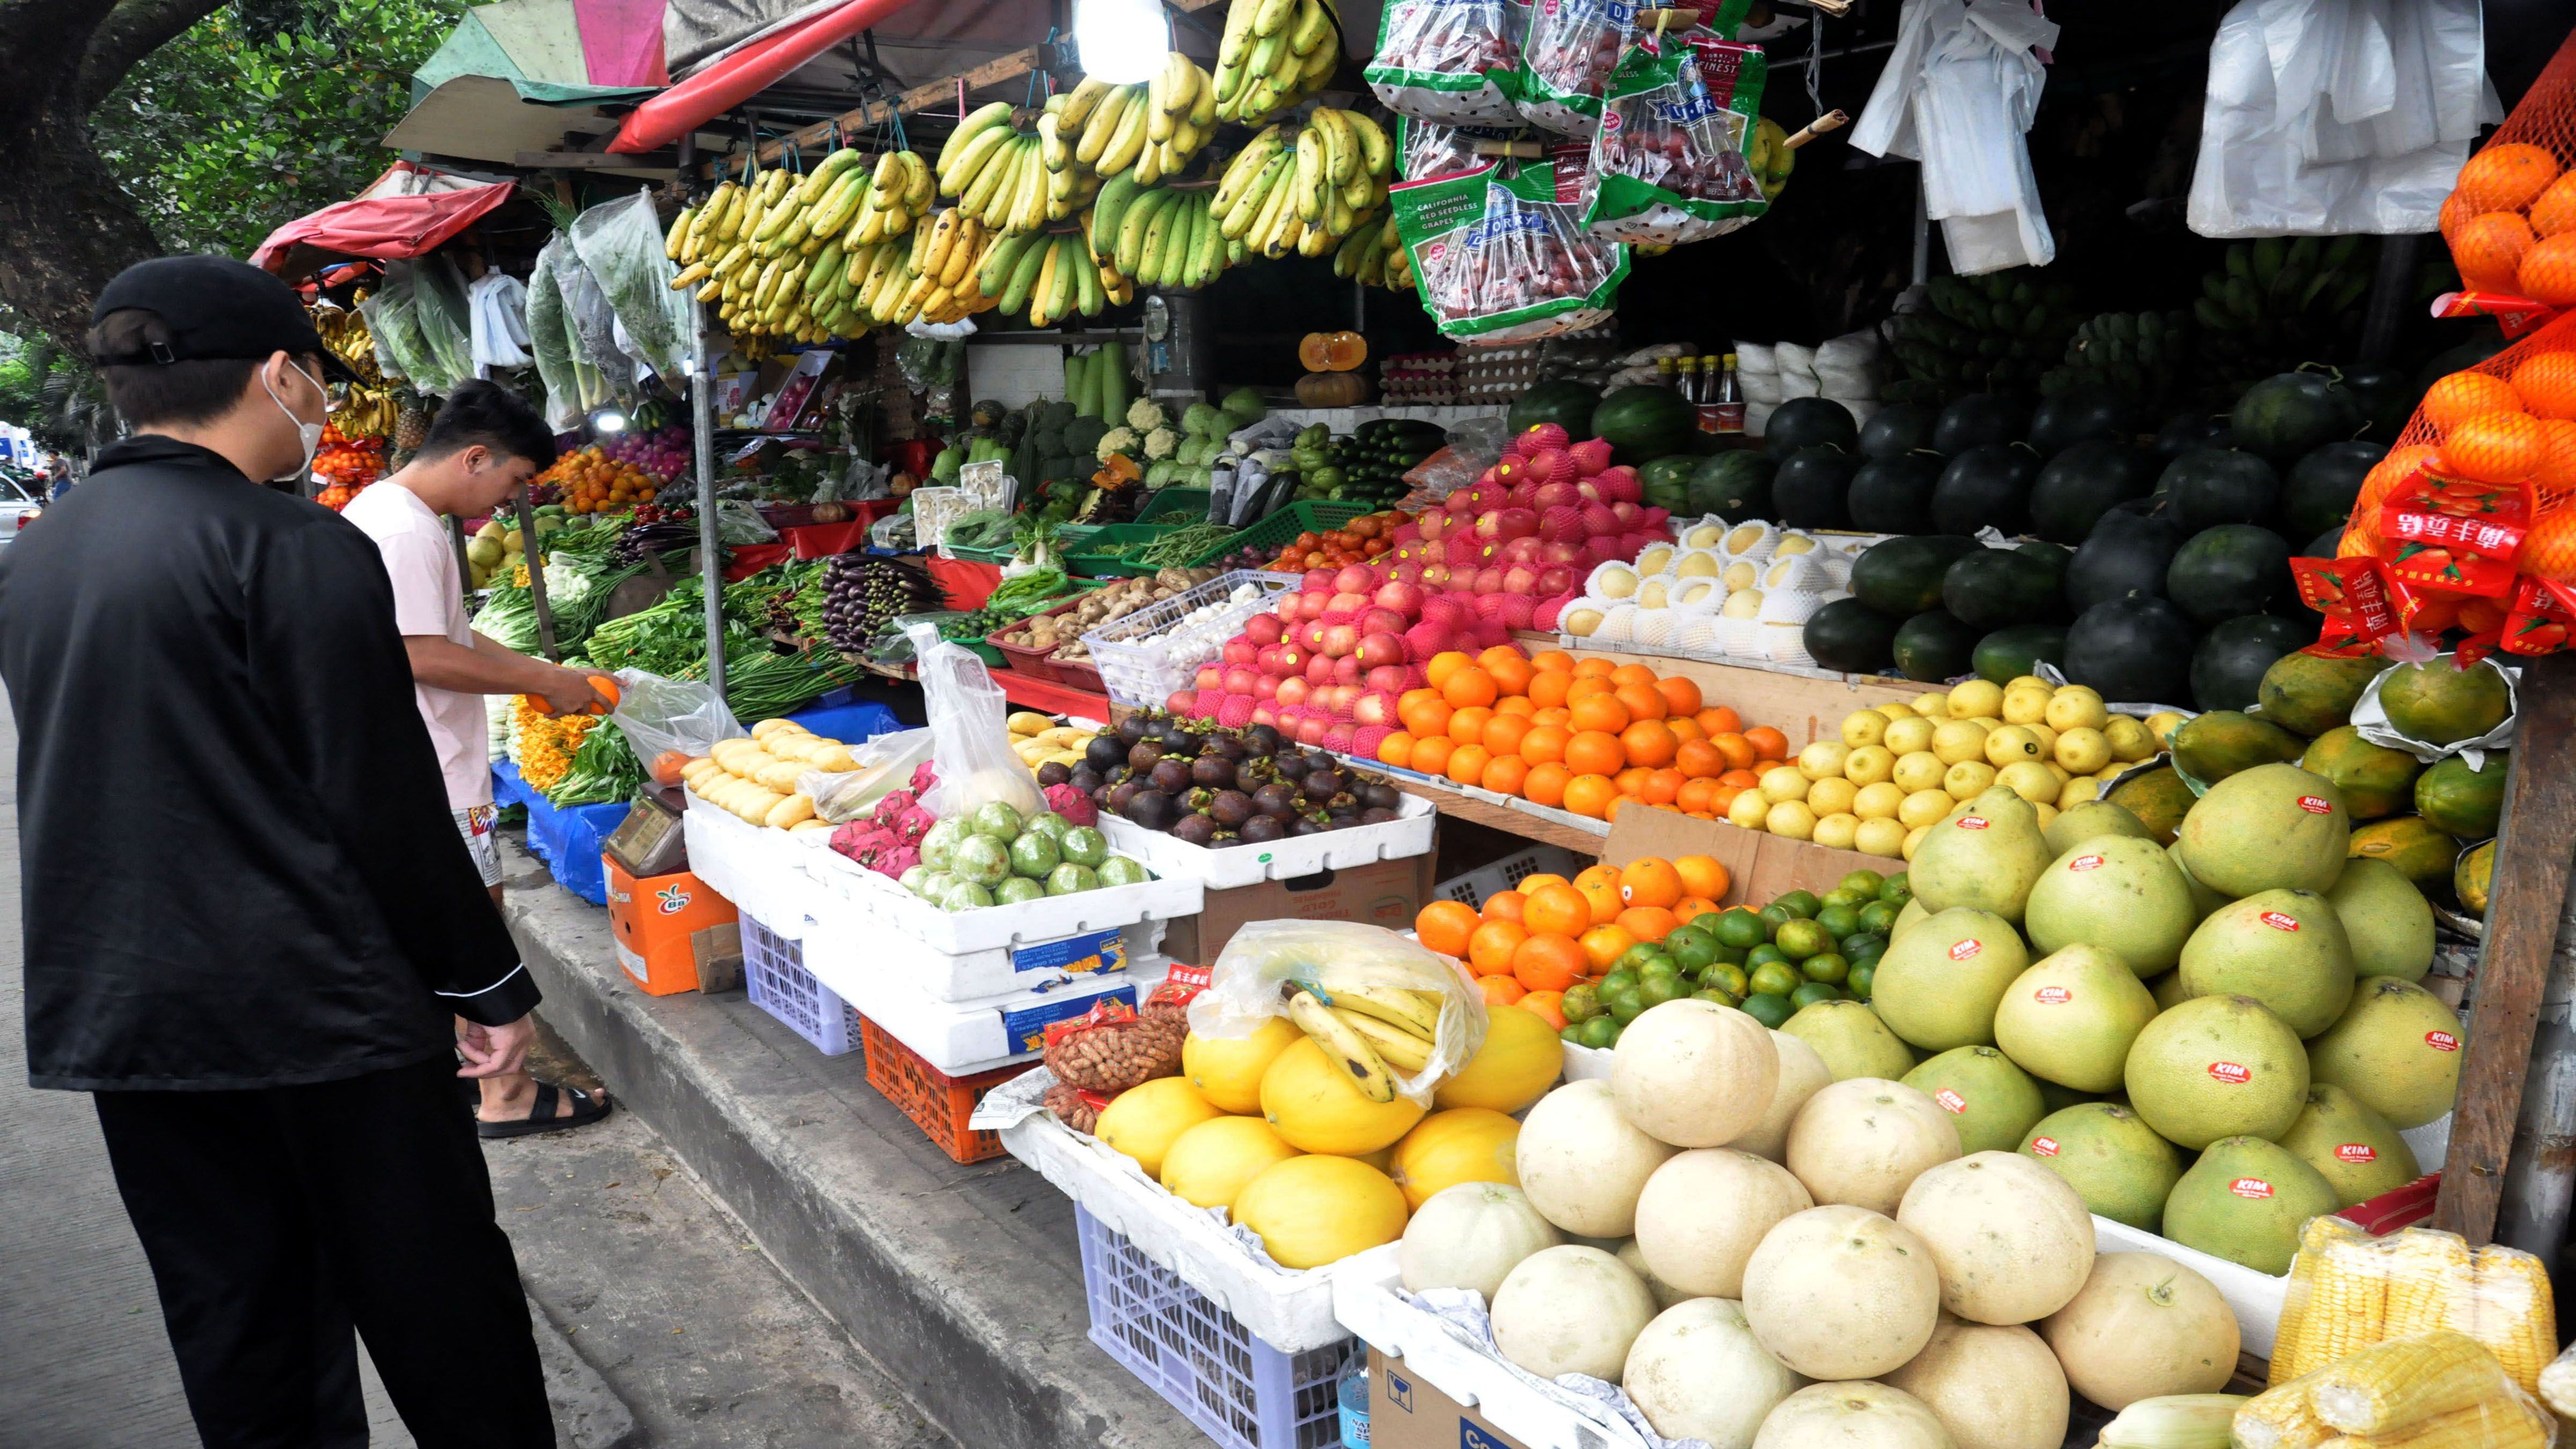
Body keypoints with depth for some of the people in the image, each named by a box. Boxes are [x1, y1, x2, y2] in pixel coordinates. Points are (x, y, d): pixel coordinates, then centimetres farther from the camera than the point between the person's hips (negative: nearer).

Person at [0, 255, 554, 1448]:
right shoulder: (294, 548, -15)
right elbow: (387, 803, -15)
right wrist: (489, 983, -6)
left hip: (114, 1018, 7)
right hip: (318, 1009, -7)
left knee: (233, 1326, 17)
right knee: (436, 1306, 5)